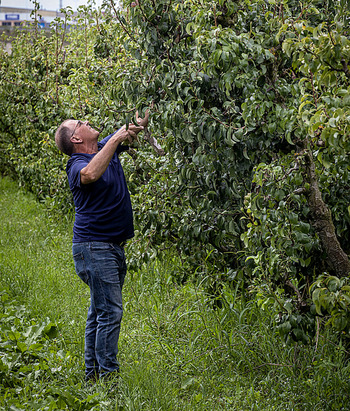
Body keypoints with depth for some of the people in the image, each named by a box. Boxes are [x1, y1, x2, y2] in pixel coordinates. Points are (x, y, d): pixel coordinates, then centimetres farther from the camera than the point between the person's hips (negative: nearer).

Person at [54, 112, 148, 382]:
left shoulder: (106, 149, 12)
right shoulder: (78, 164, -14)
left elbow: (134, 129, 22)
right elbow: (89, 175, -39)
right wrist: (115, 140, -32)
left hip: (114, 247, 9)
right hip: (95, 247, -9)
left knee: (101, 312, 12)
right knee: (110, 312, -11)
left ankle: (93, 374, 18)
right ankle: (108, 374, -8)